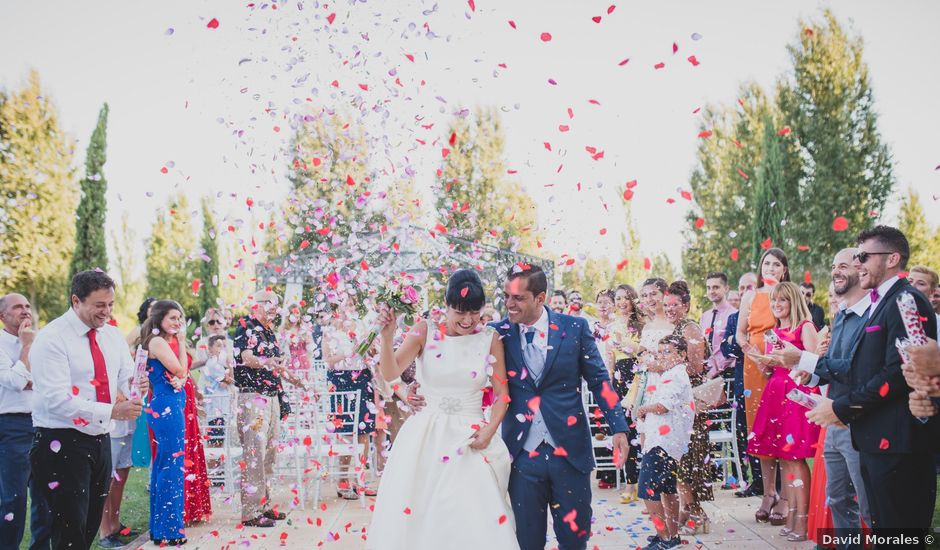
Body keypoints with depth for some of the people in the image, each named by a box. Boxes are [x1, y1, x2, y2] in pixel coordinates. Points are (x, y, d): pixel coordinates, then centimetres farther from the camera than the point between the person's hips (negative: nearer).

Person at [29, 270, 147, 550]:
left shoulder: (112, 335, 7)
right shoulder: (52, 338, -15)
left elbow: (126, 380, 9)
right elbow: (57, 400, -22)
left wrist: (135, 387, -16)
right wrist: (111, 411, -30)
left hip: (100, 441, 7)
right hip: (62, 446, -7)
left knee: (91, 527, 14)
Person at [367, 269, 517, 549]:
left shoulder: (490, 338, -1)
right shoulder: (425, 332, -3)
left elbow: (502, 394, 4)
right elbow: (389, 374, -11)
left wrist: (490, 430, -10)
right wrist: (387, 336, -26)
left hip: (469, 440, 0)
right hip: (425, 437, 0)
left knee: (476, 521, -4)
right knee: (411, 517, 3)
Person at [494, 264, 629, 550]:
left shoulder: (574, 328, -1)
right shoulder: (498, 333, -1)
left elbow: (599, 381, 4)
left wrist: (618, 429, -3)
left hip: (570, 451, 0)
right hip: (522, 454, 0)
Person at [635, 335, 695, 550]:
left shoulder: (676, 376, -15)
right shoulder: (668, 375, 16)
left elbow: (662, 406, -24)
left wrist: (643, 409, -6)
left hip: (663, 442, -11)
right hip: (664, 441, 11)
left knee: (648, 490, -12)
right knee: (667, 489, 18)